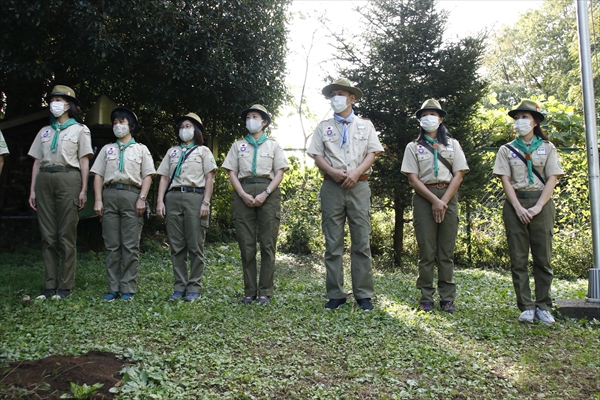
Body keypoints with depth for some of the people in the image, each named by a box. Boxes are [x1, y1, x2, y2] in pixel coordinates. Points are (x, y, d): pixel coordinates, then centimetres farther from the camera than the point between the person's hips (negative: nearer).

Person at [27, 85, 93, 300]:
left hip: (68, 179, -4)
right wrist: (33, 190, 9)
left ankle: (65, 286, 0)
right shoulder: (44, 131, 20)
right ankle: (50, 285, 7)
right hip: (44, 180, 5)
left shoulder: (79, 129, 8)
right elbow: (37, 161, 17)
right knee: (48, 236, 3)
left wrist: (83, 189, -6)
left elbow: (84, 161, 2)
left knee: (66, 235, -4)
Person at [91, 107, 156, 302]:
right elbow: (98, 175, 12)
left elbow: (147, 176, 6)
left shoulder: (141, 149, 15)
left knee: (130, 246, -4)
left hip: (131, 194, -2)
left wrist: (142, 198, -8)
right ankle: (113, 288, 6)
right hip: (110, 194, 3)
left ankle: (128, 288, 0)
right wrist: (98, 199, -1)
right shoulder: (107, 149, 21)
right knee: (112, 245, 2)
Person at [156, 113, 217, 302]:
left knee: (195, 245, -4)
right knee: (176, 246, 2)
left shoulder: (203, 151, 13)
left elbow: (209, 178, 3)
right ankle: (179, 286, 8)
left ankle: (194, 287, 1)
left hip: (195, 197, -3)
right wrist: (160, 201, 2)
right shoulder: (172, 152, 22)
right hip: (173, 197, 4)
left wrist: (206, 202, -9)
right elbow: (164, 177, 16)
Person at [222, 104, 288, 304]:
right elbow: (232, 173, 9)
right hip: (243, 192, 1)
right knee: (246, 245, 0)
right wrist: (243, 195, -8)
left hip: (268, 192, -1)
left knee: (268, 244, -4)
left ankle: (265, 292, 1)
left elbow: (279, 173, 5)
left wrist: (265, 194, -11)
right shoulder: (238, 145, 18)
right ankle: (249, 291, 5)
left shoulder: (273, 145, 15)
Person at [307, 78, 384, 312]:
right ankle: (335, 295, 6)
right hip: (331, 187, 1)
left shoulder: (365, 125, 15)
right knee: (333, 243, 0)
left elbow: (372, 153, 5)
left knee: (362, 242, -2)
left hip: (358, 186, 0)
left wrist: (356, 172, -12)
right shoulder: (324, 127, 16)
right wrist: (333, 172, -11)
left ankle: (364, 295, 2)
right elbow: (317, 155, 6)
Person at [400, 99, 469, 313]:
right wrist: (434, 201, -11)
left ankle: (447, 299, 6)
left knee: (446, 252, 2)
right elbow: (413, 179, -1)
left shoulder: (452, 144, 13)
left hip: (448, 197, 1)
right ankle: (426, 298, 4)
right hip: (424, 198, -1)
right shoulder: (414, 147, 9)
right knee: (426, 250, -2)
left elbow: (458, 175, 4)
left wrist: (444, 201, -9)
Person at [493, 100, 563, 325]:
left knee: (543, 258, 0)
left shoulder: (547, 148, 8)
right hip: (515, 205, 1)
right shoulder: (507, 150, 10)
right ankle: (526, 307, 4)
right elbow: (505, 180, 1)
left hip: (542, 204, 0)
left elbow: (552, 179, 0)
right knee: (518, 259, -1)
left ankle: (543, 306, 7)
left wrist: (538, 207, -12)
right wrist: (519, 208, -11)